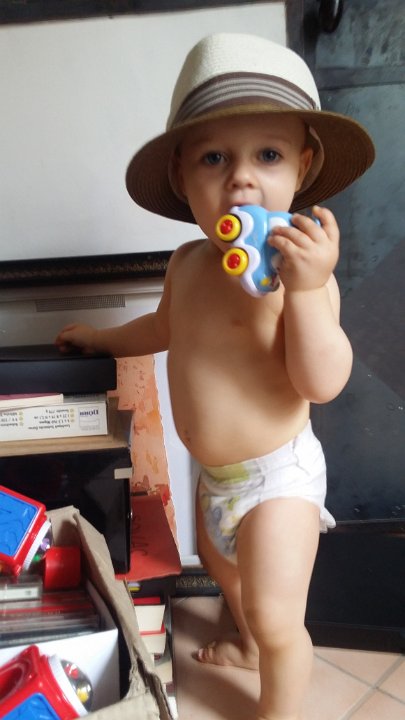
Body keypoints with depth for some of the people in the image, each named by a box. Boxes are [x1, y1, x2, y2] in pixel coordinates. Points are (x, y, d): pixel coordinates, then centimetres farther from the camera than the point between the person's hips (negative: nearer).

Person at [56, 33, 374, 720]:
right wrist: (102, 337, 29)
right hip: (214, 472, 8)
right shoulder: (188, 262, -2)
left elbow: (324, 381, -29)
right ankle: (249, 644, 62)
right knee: (220, 563, 31)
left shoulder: (300, 269, -24)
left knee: (277, 620, 4)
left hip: (278, 472, -8)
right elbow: (166, 326, 17)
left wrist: (307, 288, -41)